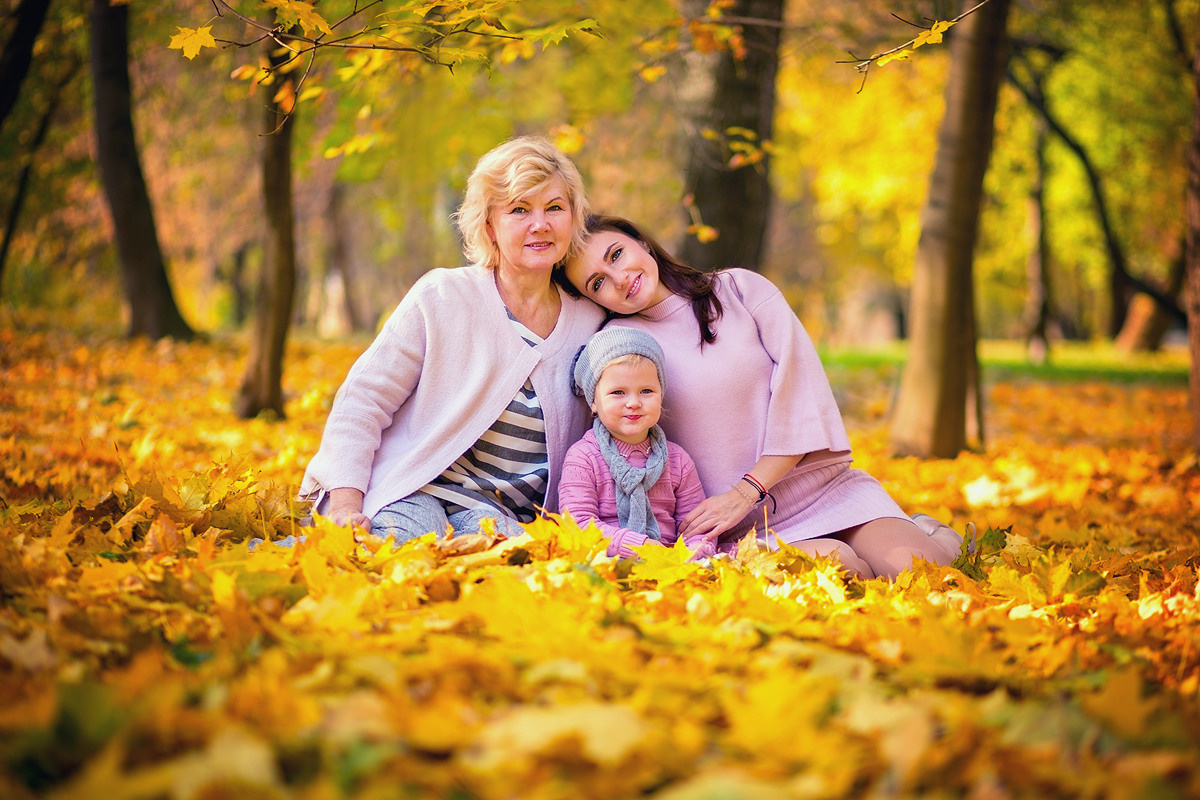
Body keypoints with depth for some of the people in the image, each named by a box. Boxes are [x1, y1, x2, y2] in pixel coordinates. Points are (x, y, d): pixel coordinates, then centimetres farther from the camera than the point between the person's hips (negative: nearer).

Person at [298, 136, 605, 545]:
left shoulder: (591, 323, 7)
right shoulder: (442, 297, -3)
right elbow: (362, 399, -3)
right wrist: (346, 503, -15)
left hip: (496, 509, 3)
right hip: (408, 489, -3)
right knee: (410, 535, -37)